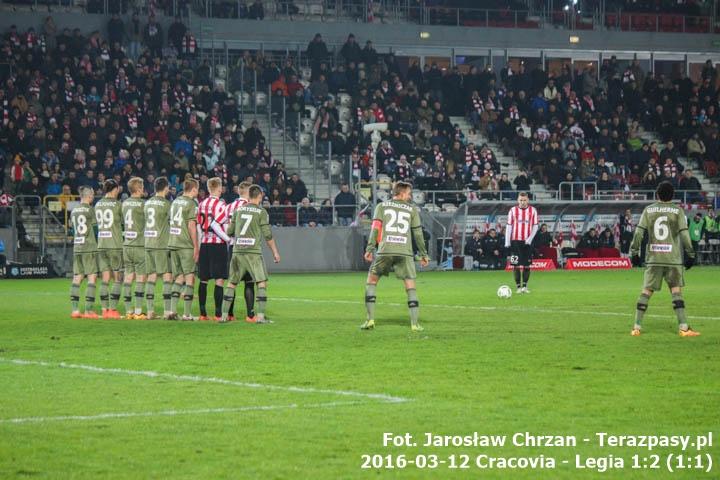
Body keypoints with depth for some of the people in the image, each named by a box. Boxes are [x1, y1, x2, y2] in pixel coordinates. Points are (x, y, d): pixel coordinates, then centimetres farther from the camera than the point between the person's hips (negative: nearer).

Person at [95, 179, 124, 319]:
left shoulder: (98, 205, 7)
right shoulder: (117, 204, -8)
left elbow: (98, 222, 12)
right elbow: (124, 221, 3)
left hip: (101, 245, 5)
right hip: (115, 245, -5)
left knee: (105, 278, 6)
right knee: (118, 278, 1)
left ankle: (104, 309, 3)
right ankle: (113, 309, -5)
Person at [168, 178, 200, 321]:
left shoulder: (175, 202, 14)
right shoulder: (191, 203, -8)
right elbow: (191, 226, -13)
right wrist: (196, 246, -10)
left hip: (173, 244, 7)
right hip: (186, 245, -7)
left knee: (179, 278, 13)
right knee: (190, 278, -1)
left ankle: (172, 310, 4)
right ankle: (187, 313, -4)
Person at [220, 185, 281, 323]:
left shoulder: (238, 210, 10)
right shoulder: (261, 212, -3)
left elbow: (229, 231, 15)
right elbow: (267, 235, -3)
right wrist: (275, 252, 5)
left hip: (237, 251, 5)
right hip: (253, 251, -5)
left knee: (231, 283, 11)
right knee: (262, 283, -1)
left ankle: (224, 315, 10)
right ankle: (260, 316, -11)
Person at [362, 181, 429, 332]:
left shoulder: (382, 206, 14)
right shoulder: (412, 209, 14)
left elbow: (375, 227, 2)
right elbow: (418, 233, 13)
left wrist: (370, 248, -1)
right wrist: (423, 254, 18)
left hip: (385, 250, 0)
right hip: (405, 252, 0)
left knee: (371, 281, 14)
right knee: (410, 285, 5)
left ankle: (370, 319, 6)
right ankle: (414, 323, -3)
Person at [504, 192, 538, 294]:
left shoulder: (533, 211, 4)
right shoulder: (513, 210, 2)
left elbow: (535, 226, 5)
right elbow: (509, 226, 2)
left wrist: (530, 238, -9)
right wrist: (507, 242, -4)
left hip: (527, 242, 1)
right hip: (515, 241, -1)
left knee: (527, 265, 2)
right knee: (516, 265, -4)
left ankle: (525, 286, 12)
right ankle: (518, 286, 3)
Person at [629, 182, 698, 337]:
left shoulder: (648, 210, 5)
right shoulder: (677, 211, 0)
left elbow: (639, 232, 2)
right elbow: (684, 234, -5)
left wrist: (634, 252, 8)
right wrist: (690, 255, 1)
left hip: (653, 258, 2)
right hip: (673, 258, -2)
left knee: (646, 291, 6)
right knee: (676, 291, 1)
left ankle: (637, 327, 5)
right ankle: (683, 327, -5)